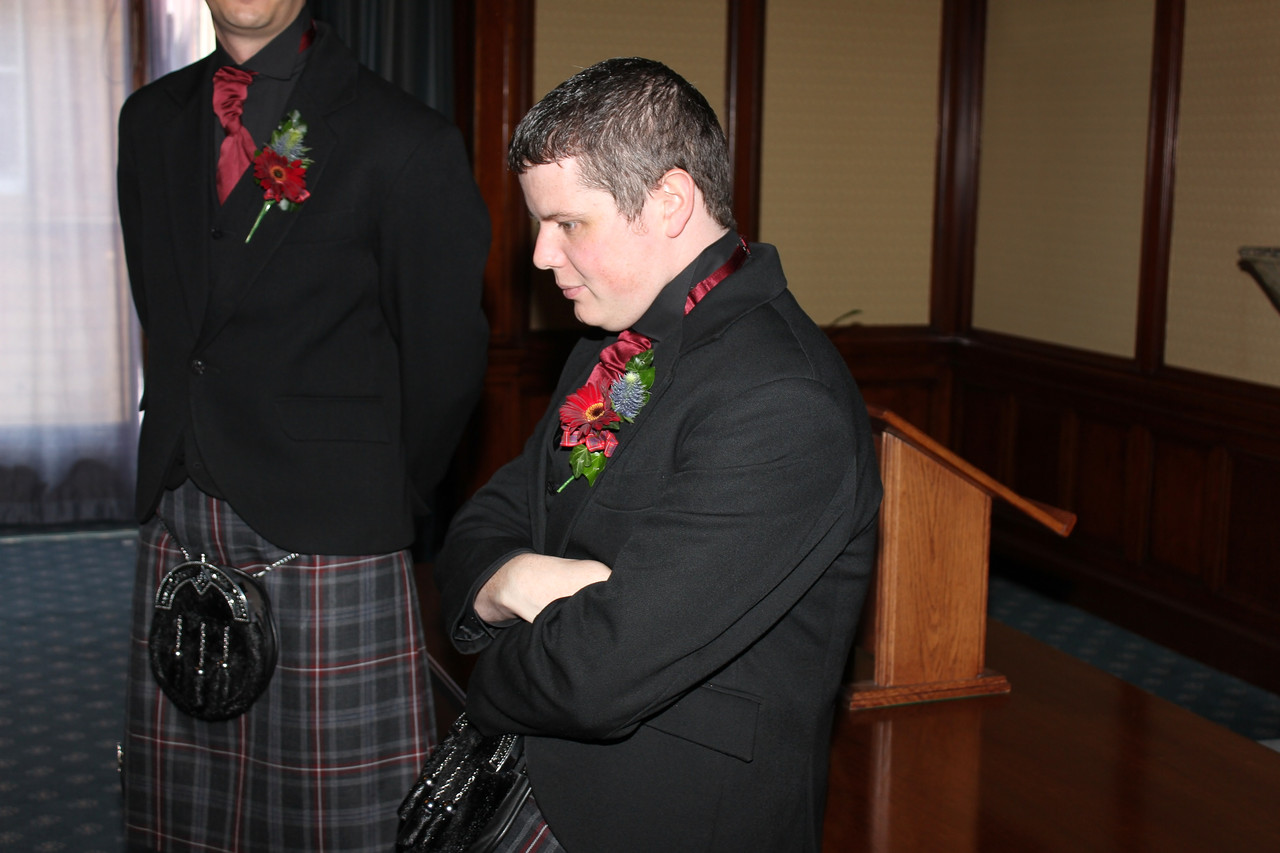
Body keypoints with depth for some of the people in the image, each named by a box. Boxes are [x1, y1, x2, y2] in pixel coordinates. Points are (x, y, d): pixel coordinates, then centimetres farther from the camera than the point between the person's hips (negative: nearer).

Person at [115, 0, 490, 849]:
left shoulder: (406, 142, -8)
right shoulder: (150, 120, 12)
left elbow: (447, 356, -1)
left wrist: (387, 503, 4)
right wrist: (197, 442, 15)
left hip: (328, 533, -5)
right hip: (178, 526, 6)